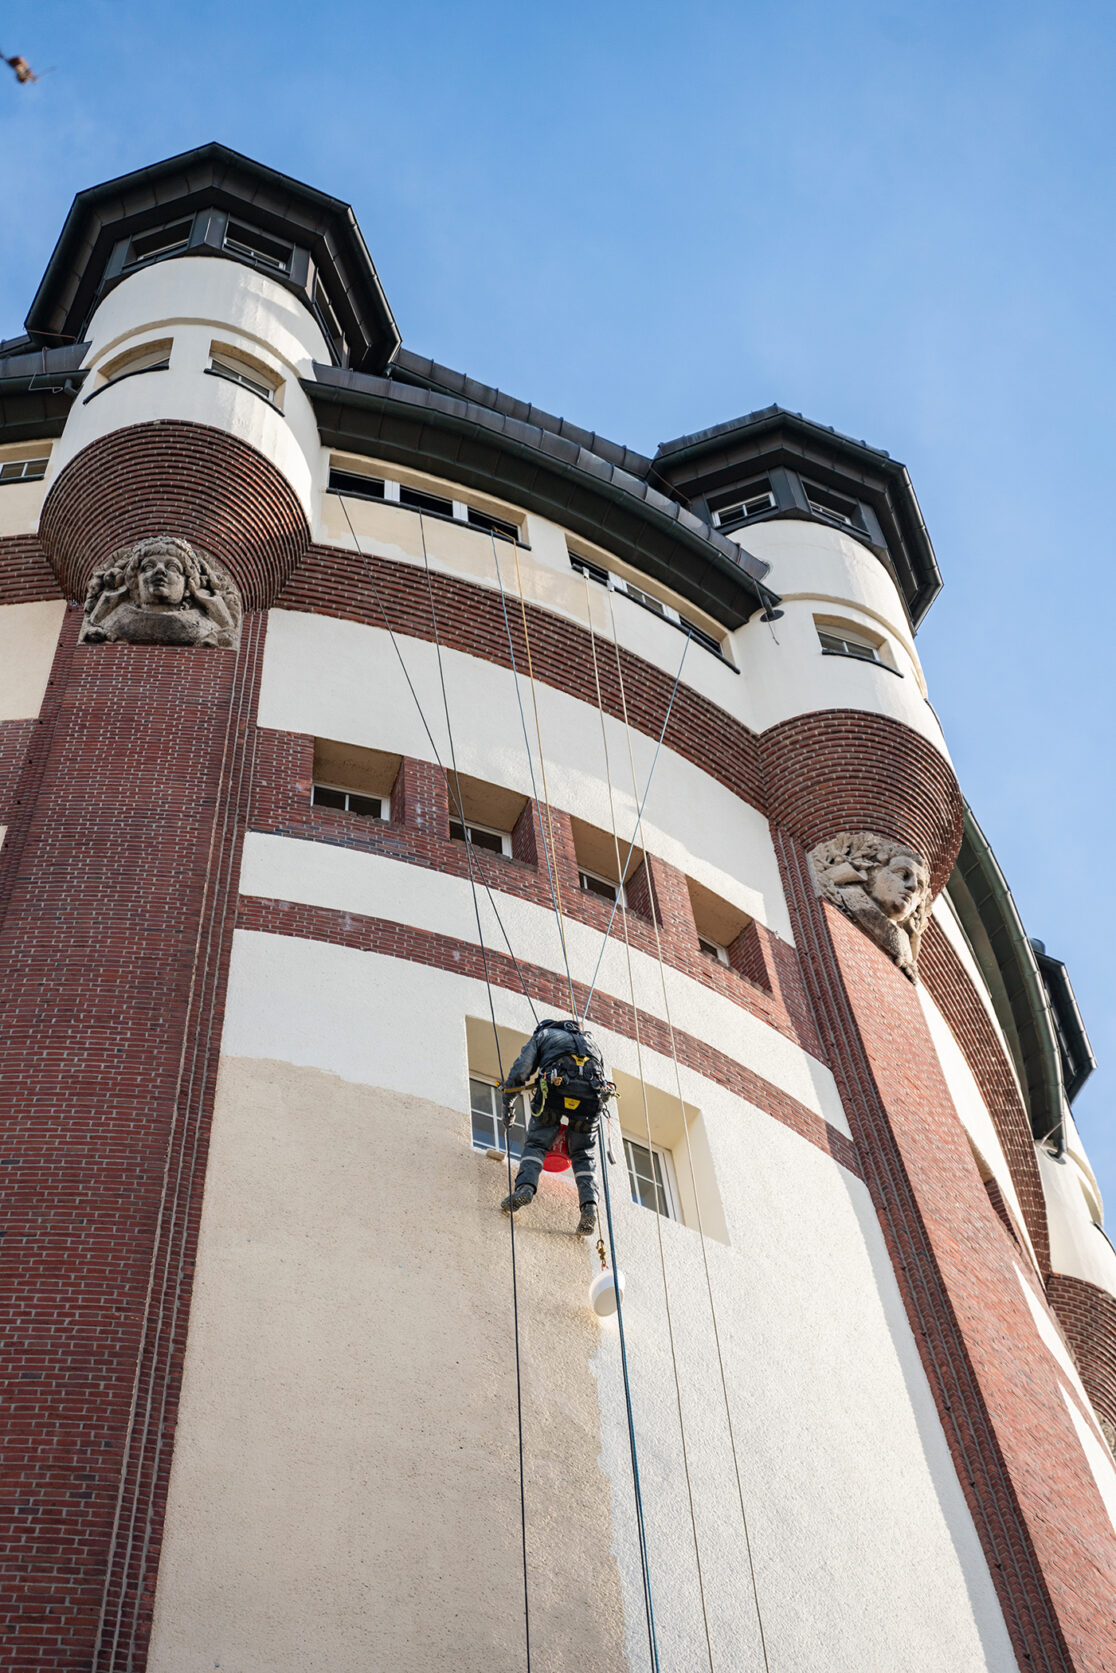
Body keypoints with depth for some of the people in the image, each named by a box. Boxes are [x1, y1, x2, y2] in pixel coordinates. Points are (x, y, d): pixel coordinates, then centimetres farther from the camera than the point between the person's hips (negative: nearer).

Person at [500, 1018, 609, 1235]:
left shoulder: (543, 1034, 29)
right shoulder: (588, 1041, 42)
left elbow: (521, 1069, 18)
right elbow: (601, 1069, 36)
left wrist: (508, 1103, 25)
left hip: (556, 1086, -3)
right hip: (592, 1093, 3)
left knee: (536, 1143, 4)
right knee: (583, 1154, 11)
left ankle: (525, 1186, -22)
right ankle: (589, 1203, -11)